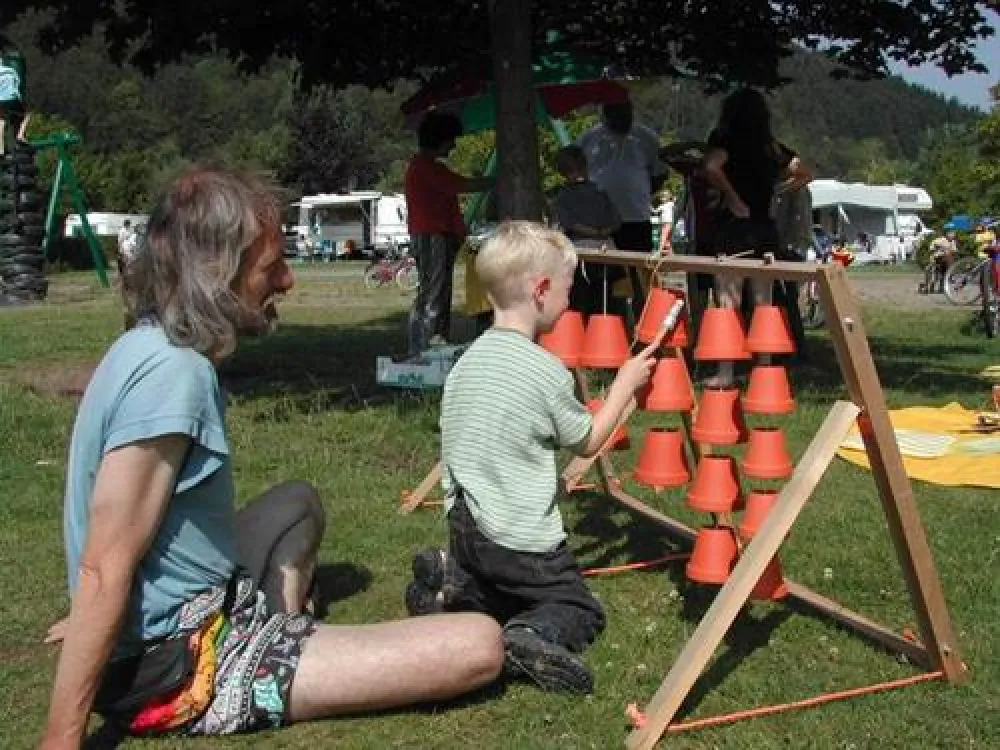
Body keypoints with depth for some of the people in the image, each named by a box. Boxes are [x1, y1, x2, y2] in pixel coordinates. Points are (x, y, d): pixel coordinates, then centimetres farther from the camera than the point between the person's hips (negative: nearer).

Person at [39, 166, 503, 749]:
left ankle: (283, 640, 14)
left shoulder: (150, 349, 6)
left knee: (300, 503, 34)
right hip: (178, 670, -10)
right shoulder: (172, 373, -23)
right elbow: (103, 570, -24)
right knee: (478, 647, -16)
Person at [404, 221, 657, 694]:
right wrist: (625, 384, 11)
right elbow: (587, 442, 0)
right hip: (523, 541, -6)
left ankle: (452, 589, 2)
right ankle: (534, 636, -19)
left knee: (495, 590, 30)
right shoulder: (547, 371, -16)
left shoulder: (466, 361, 3)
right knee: (582, 610, 11)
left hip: (464, 529, 6)